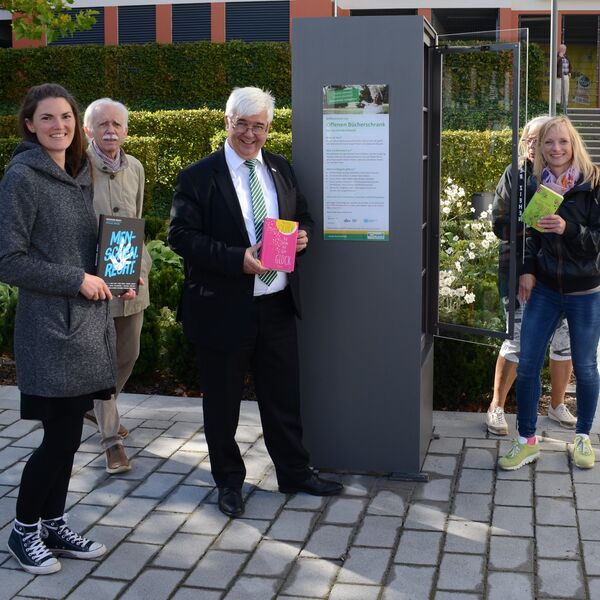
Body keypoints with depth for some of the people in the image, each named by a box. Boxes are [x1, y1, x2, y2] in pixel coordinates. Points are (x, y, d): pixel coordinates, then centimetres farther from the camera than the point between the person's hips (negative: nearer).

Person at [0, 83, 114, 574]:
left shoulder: (80, 174, 12)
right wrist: (77, 280, -16)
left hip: (87, 322, 7)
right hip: (51, 326, -7)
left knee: (69, 432, 12)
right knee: (60, 435, -2)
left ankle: (54, 524, 27)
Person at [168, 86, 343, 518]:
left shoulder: (281, 169, 8)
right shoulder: (199, 176, -9)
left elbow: (303, 216, 18)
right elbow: (182, 235, -14)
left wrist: (303, 235, -6)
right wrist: (237, 259, -24)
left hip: (277, 305, 5)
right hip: (224, 308, -4)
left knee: (284, 396, 15)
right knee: (223, 403, 10)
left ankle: (295, 473, 32)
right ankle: (229, 482, 27)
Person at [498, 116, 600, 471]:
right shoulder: (538, 185, 2)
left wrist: (567, 228, -27)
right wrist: (528, 270, 5)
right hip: (544, 289, 4)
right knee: (527, 365, 1)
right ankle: (527, 442, 16)